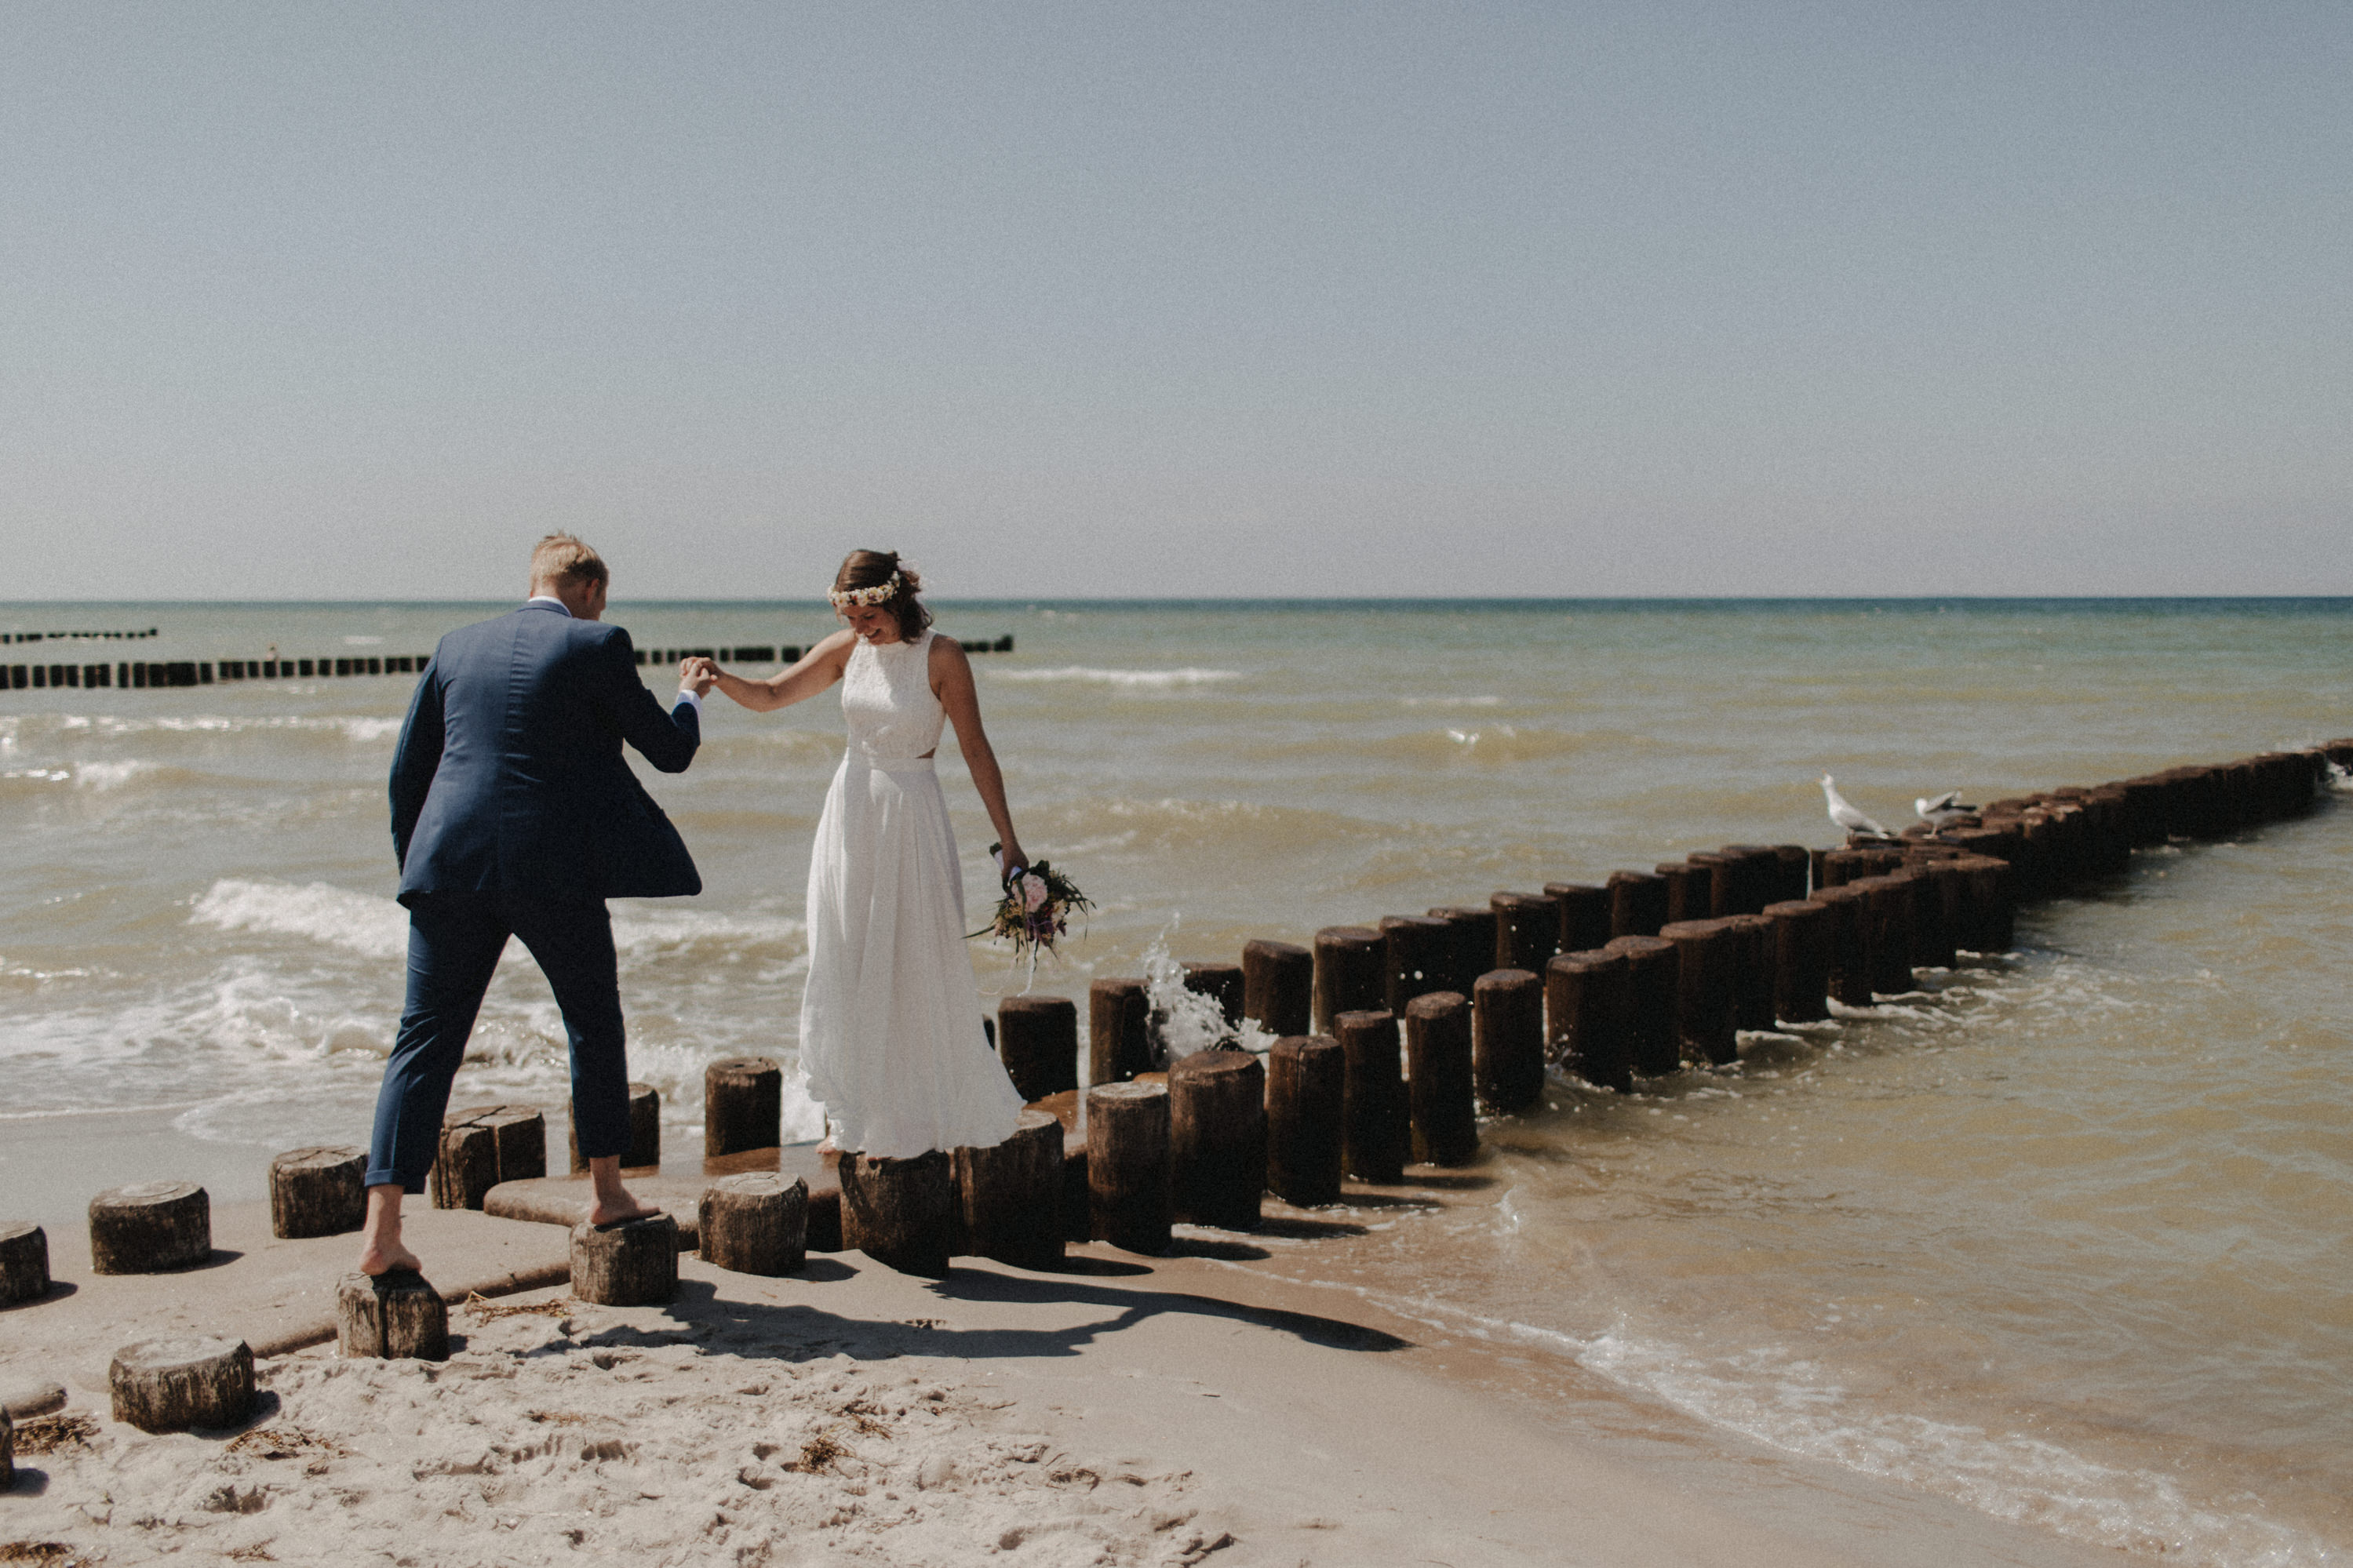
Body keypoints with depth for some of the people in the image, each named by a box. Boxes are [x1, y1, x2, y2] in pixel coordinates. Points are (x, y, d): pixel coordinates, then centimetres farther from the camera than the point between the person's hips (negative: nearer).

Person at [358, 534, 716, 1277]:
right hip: (553, 873, -3)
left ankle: (381, 1228, -4)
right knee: (595, 1025, 17)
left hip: (452, 865, 3)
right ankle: (606, 1192, 27)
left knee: (425, 1040, 4)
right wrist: (690, 699, 27)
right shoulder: (596, 647, -1)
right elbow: (671, 751, 5)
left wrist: (413, 866, 23)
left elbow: (407, 770, 14)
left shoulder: (458, 646, 12)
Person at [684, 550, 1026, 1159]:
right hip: (851, 809, 5)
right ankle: (862, 1118, 18)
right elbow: (771, 696, 5)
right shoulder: (847, 649, 1)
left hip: (912, 813, -4)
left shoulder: (941, 657, -11)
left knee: (914, 967, 0)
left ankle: (921, 1117, 15)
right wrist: (719, 679, -16)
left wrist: (1007, 837, -7)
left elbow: (975, 748, -7)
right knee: (847, 966, 6)